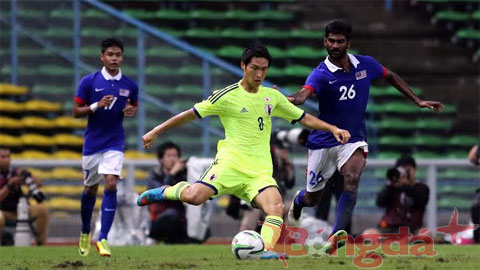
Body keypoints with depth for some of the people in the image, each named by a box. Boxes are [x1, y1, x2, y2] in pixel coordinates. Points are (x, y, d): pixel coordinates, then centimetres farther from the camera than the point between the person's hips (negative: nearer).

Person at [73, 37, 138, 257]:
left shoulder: (130, 85, 0)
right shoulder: (89, 81, -6)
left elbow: (134, 107, 16)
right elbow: (76, 112, -3)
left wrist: (131, 111, -8)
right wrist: (97, 106, -20)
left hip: (115, 143, 0)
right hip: (92, 143, 0)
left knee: (111, 184, -17)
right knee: (90, 189, 12)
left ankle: (103, 239, -17)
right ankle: (85, 232, 36)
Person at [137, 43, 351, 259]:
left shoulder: (272, 97, 14)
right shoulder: (228, 96, -1)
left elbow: (304, 118, 23)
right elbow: (192, 114, 3)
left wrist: (332, 129, 11)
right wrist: (156, 132, 2)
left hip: (260, 172, 4)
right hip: (231, 163, -4)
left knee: (276, 207, -25)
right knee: (193, 197, -26)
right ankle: (165, 192, 4)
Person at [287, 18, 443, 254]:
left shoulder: (366, 65, -5)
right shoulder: (321, 74, -18)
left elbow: (390, 76, 16)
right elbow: (303, 95, -39)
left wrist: (418, 101, 12)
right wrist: (286, 99, -63)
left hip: (353, 140, 1)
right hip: (323, 142, -1)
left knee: (351, 179, -30)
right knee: (311, 199, 13)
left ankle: (336, 235, -38)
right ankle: (297, 201, 52)